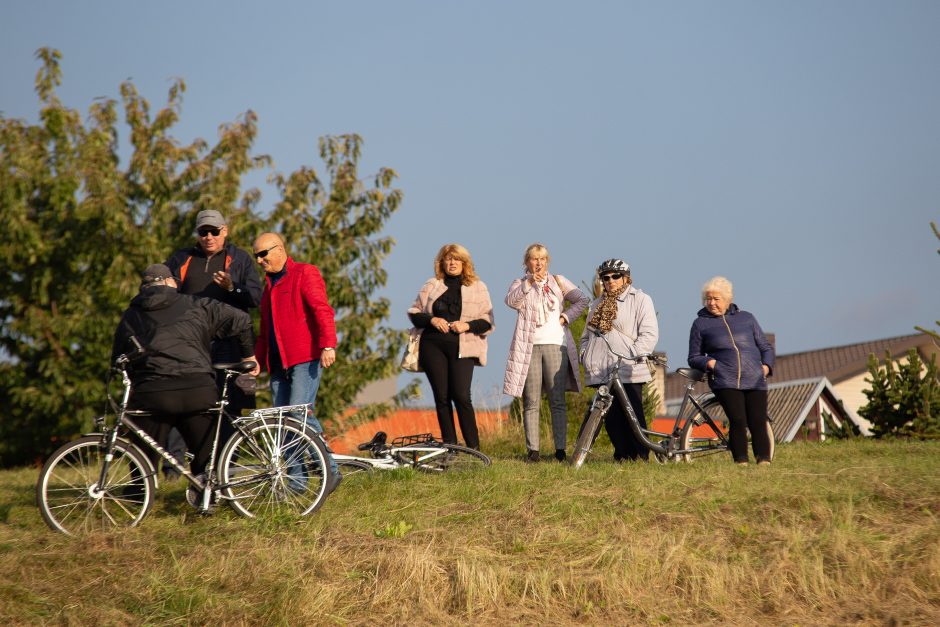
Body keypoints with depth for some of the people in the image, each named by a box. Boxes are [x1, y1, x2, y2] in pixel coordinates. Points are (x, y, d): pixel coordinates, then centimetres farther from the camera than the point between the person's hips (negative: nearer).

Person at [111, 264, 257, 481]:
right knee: (206, 459, 10)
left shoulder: (129, 317, 19)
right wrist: (248, 355, 24)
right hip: (198, 392, 0)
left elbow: (117, 360, 22)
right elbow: (240, 320, 12)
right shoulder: (195, 306, 15)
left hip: (151, 394, 1)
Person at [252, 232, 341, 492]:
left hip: (305, 359, -8)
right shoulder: (270, 284, 24)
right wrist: (257, 360, 20)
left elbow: (322, 311, -12)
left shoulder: (305, 273, -1)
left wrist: (327, 345, -24)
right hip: (278, 363, 8)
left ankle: (331, 470, -11)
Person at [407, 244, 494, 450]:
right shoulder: (431, 286, 13)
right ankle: (449, 447, 7)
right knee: (442, 396, 1)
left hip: (462, 348, -2)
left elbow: (488, 321, 7)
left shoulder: (478, 287, 11)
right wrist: (432, 320, -6)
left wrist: (467, 325, -11)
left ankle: (474, 447, -8)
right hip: (433, 346, 2)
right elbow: (413, 313, 13)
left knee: (461, 396, -14)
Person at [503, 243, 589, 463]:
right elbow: (511, 301, -11)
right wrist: (529, 283, -25)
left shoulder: (558, 281, 16)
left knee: (557, 401, -3)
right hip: (529, 347, -1)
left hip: (555, 345, 1)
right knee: (531, 402, -2)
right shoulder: (520, 284, 11)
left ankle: (560, 449, -3)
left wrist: (565, 317, 0)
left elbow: (581, 300, 14)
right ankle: (532, 450, -3)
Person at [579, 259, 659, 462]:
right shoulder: (597, 304, 23)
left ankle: (640, 456, 0)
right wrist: (585, 356, 11)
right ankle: (622, 455, 10)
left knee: (633, 415, -6)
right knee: (611, 416, 3)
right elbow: (586, 335, 29)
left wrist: (632, 357, -15)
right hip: (601, 371, 5)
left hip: (628, 371, -5)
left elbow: (650, 334, -6)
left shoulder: (640, 299, 3)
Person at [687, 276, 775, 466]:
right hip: (725, 381, -2)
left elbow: (766, 347, 24)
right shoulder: (700, 324, 15)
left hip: (755, 381, 2)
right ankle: (741, 462, -14)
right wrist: (707, 362, -5)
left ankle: (764, 461, -7)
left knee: (758, 422, -9)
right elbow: (693, 358, 16)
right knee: (738, 421, -19)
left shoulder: (746, 318, 20)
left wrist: (766, 366, 5)